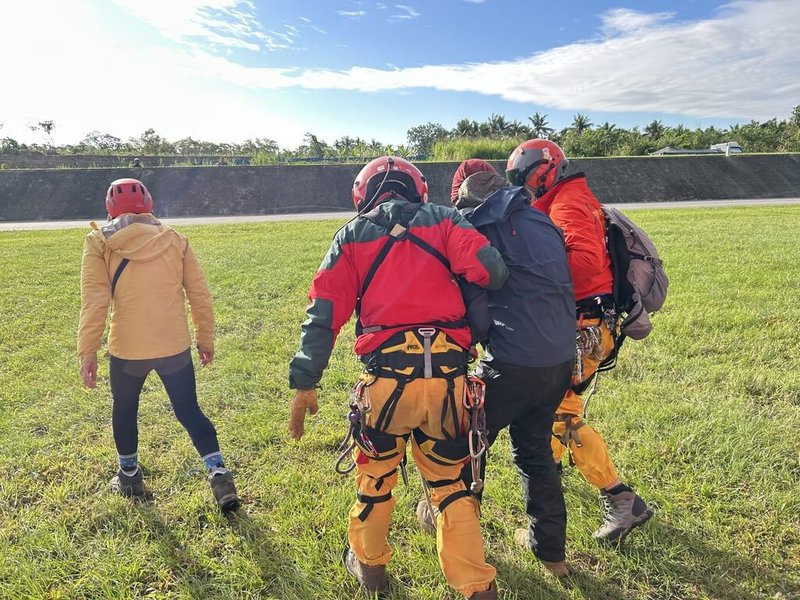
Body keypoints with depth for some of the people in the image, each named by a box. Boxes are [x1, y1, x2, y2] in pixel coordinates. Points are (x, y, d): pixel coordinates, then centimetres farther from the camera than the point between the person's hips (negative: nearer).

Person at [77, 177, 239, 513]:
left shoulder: (100, 243, -1)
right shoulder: (175, 240, 4)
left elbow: (94, 302, -8)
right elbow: (200, 296, 3)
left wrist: (87, 352, -4)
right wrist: (205, 340, 12)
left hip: (127, 349, -1)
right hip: (175, 346, 1)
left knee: (124, 411, 24)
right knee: (189, 411, 12)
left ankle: (129, 476, 40)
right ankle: (219, 474, 1)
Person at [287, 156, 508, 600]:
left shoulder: (353, 234, 11)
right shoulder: (442, 220, 10)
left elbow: (324, 312, 1)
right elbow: (490, 271, -7)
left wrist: (304, 383, 2)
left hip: (387, 379, 0)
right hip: (448, 378, 1)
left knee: (375, 476, 23)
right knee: (448, 483, 20)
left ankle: (369, 564, 44)